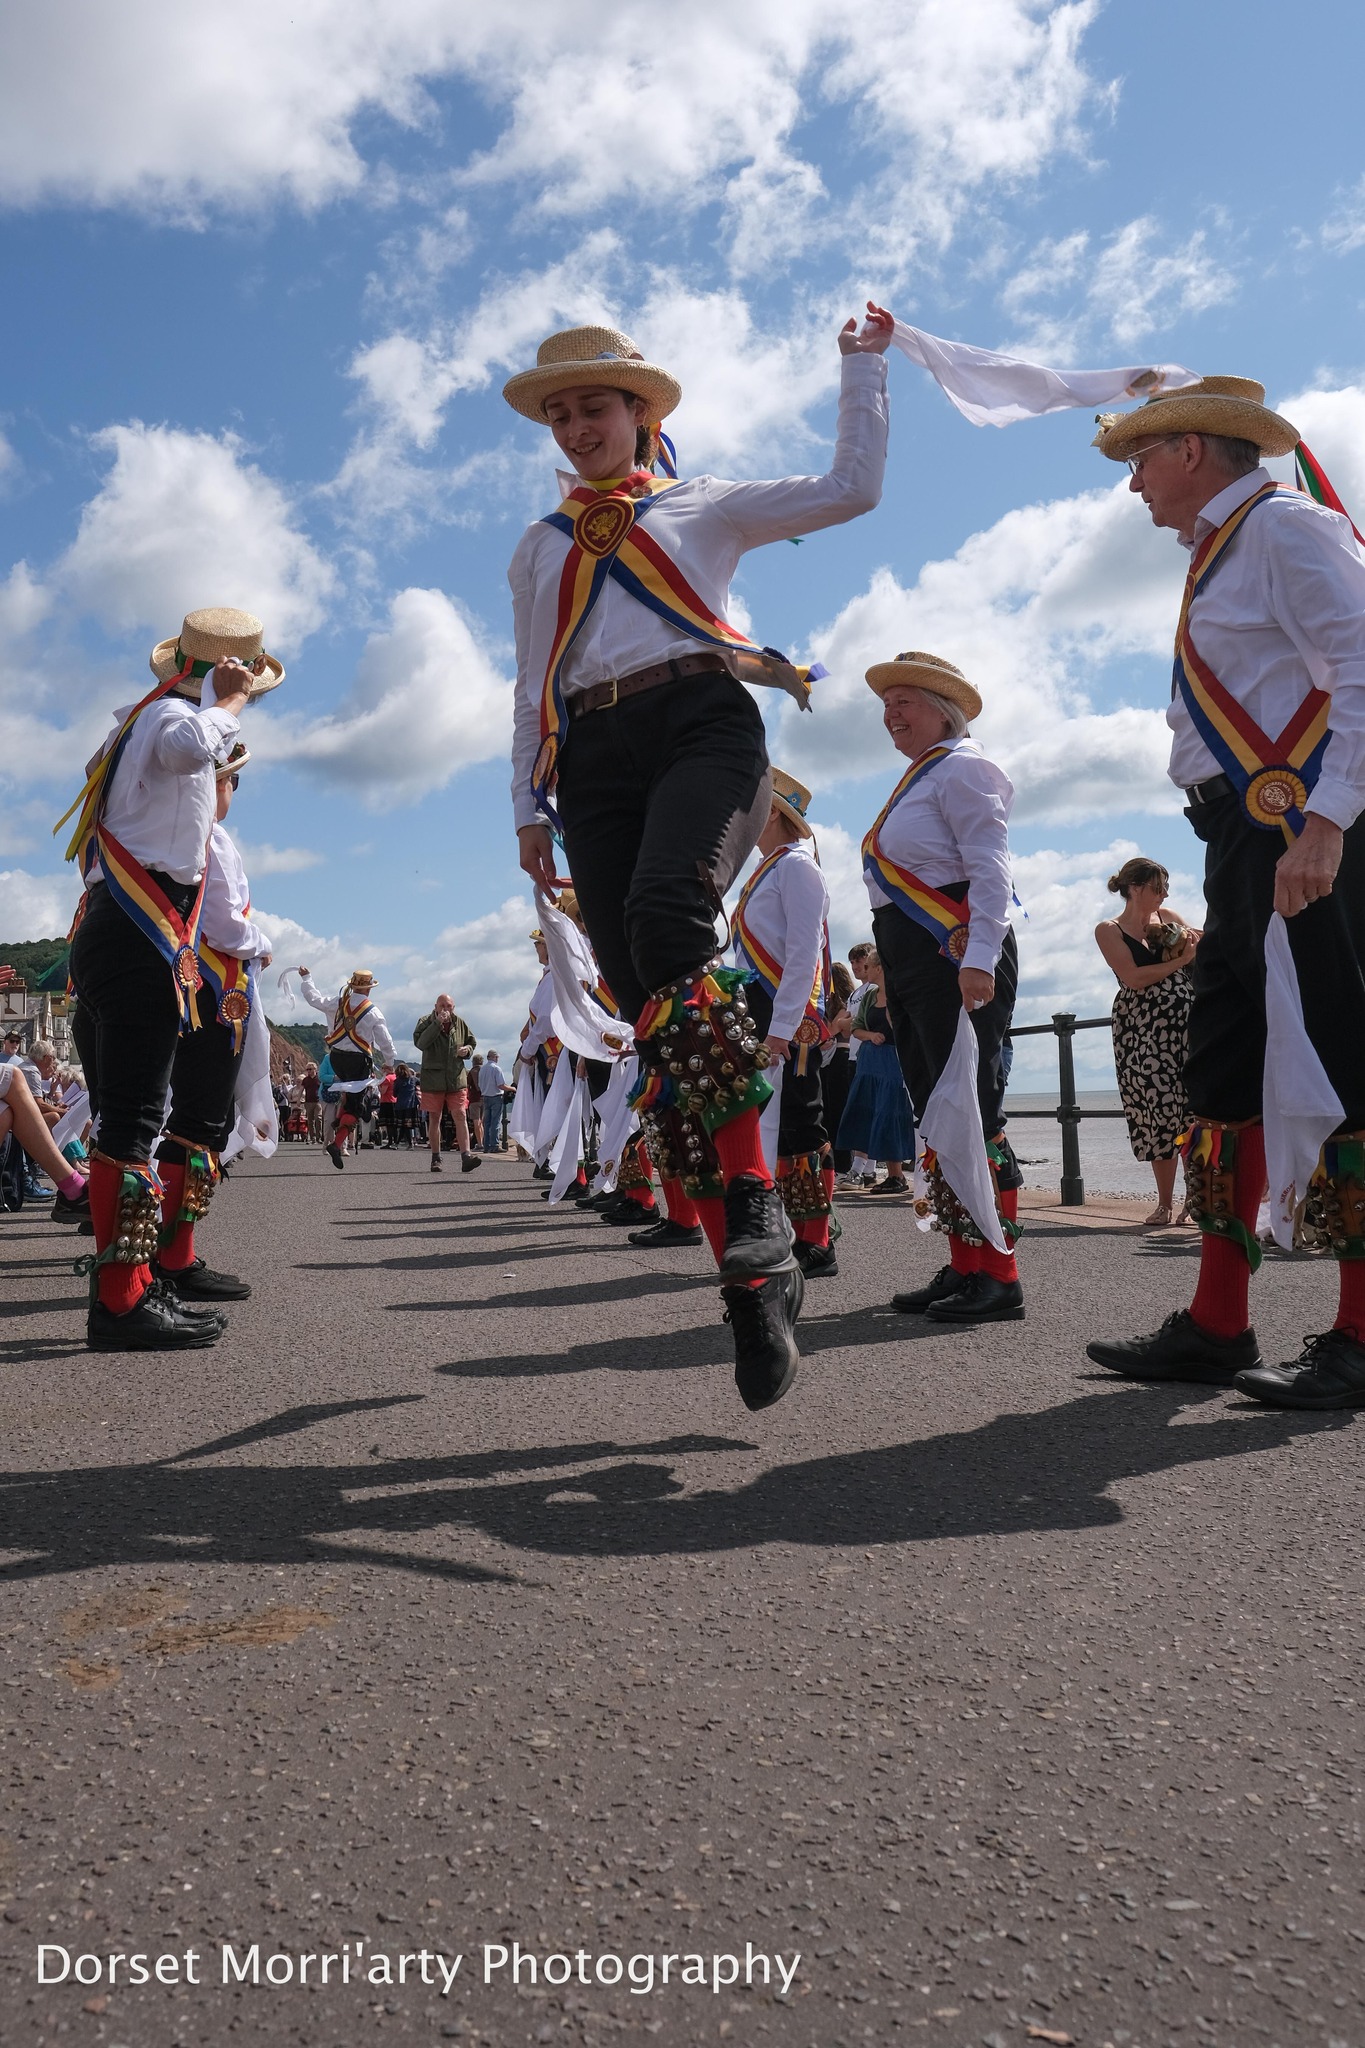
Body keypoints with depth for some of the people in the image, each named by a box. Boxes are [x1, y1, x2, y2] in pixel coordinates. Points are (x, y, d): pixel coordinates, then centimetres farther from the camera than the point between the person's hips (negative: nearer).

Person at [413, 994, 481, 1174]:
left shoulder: (460, 1023, 7)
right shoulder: (426, 1022, -3)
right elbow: (420, 1043, -21)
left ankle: (466, 1156, -14)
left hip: (456, 1078, 2)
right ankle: (435, 1158, 17)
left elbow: (471, 1042, 22)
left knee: (460, 1116, -7)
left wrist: (467, 1050, -2)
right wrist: (437, 1023, -25)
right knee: (434, 1118, 7)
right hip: (433, 1078, -2)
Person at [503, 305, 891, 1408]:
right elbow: (534, 688, 25)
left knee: (664, 915, -36)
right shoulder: (540, 547, 29)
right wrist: (531, 803, 15)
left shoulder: (705, 505, 21)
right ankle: (754, 1274, -11)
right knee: (643, 1001, -12)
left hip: (701, 724, -3)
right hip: (596, 756, 3)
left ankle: (754, 1195, -31)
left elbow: (851, 488, 17)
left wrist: (864, 366, 20)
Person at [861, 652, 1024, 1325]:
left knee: (974, 1114, -11)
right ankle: (963, 1268, 14)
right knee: (935, 1118, 9)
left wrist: (979, 958, -26)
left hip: (955, 956, -10)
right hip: (910, 960, 10)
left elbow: (990, 868, -15)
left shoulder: (962, 768, -4)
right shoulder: (918, 778, 25)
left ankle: (999, 1277, -7)